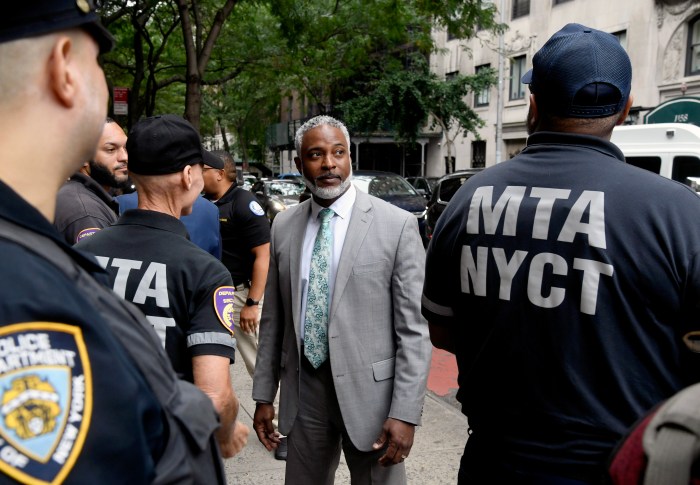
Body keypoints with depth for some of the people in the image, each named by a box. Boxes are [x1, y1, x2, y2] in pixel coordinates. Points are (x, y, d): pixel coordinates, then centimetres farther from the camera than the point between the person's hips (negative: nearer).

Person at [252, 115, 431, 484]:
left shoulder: (397, 225, -9)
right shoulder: (283, 225, 4)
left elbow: (414, 329, -10)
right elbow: (273, 318, 8)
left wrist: (405, 413, -13)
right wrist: (264, 395, 8)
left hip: (369, 390, -3)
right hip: (303, 390, 4)